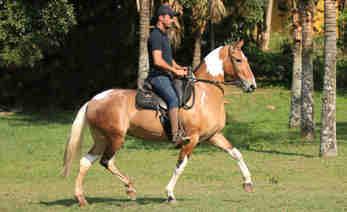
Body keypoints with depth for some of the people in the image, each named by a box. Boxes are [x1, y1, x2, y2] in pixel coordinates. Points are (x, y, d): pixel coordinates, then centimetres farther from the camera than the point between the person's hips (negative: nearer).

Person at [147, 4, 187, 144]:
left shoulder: (164, 36, 21)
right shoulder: (155, 36, -12)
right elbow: (157, 61, -21)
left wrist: (179, 68, 14)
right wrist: (174, 71, -15)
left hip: (167, 77, 11)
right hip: (158, 77, -11)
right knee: (174, 100, -29)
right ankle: (176, 135, -37)